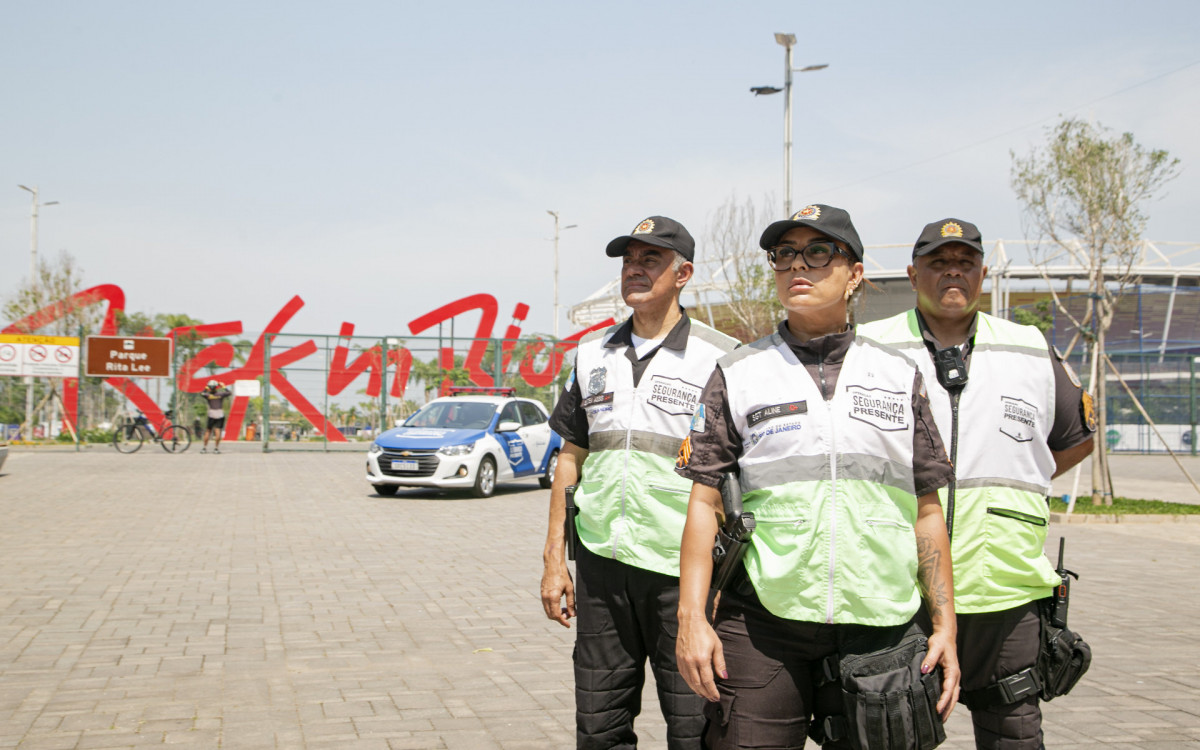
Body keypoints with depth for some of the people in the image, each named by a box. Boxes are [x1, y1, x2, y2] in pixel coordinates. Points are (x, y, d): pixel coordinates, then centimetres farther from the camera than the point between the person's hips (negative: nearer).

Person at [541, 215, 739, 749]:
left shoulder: (722, 358, -3)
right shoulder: (592, 354, 12)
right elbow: (571, 456, 15)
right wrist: (554, 559, 11)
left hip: (684, 571, -4)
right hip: (602, 568, 5)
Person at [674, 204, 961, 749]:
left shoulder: (899, 376, 10)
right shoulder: (738, 375, 6)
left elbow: (927, 511, 11)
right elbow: (704, 502, 3)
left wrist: (944, 623, 5)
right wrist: (691, 617, -6)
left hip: (880, 626, 2)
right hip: (763, 622, -1)